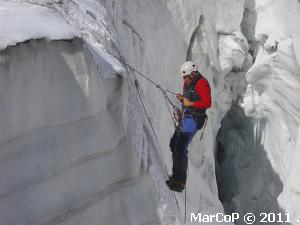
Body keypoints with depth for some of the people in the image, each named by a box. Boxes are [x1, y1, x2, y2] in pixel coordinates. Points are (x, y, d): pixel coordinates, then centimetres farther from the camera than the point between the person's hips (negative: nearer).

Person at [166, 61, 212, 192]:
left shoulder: (201, 83, -13)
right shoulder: (188, 83, 15)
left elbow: (207, 103, -21)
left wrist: (190, 103, -17)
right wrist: (182, 99, 4)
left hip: (193, 119, -10)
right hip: (186, 117, 10)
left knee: (180, 148, -17)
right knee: (174, 144, 13)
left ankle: (180, 182, -13)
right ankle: (176, 176, 23)